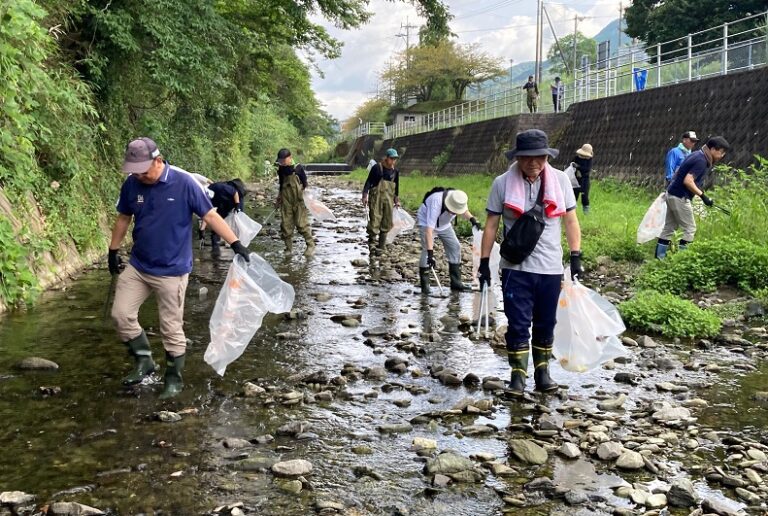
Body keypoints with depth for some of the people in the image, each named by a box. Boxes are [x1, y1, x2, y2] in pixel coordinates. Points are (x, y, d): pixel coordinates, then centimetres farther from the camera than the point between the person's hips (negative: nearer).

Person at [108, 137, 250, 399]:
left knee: (171, 329, 3)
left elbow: (210, 215, -12)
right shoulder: (131, 184, -4)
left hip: (171, 270, -4)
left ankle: (174, 378, 20)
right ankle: (143, 360, 23)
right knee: (121, 314, 3)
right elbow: (123, 219, 11)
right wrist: (113, 251, 18)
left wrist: (235, 243, -17)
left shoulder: (184, 183, -17)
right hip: (137, 266, 4)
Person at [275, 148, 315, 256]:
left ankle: (310, 245, 5)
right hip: (286, 202, 5)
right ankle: (289, 247, 13)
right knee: (286, 225, 3)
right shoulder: (281, 170, 7)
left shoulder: (298, 168, -8)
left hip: (299, 201, -5)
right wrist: (279, 199, 21)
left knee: (302, 224, -7)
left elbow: (305, 184, -3)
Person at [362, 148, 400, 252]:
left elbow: (396, 186, 18)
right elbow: (368, 182, -5)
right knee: (375, 220, -11)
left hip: (388, 199, 5)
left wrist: (397, 200, 17)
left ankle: (382, 245, 16)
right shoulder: (377, 168, -7)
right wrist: (365, 196, -10)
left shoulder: (395, 171, 7)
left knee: (386, 222, 6)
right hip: (376, 198, -5)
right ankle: (371, 242, 2)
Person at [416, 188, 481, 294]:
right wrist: (430, 253, -52)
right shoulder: (436, 203, -42)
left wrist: (472, 219, -20)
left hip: (444, 224, 6)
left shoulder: (458, 200, -24)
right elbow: (429, 229, -46)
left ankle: (456, 282, 9)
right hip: (426, 222, -6)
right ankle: (424, 285, -13)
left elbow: (464, 211, 2)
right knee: (426, 250, -21)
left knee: (455, 247, 0)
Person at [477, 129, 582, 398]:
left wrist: (576, 257, 0)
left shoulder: (560, 179, -1)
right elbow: (491, 225, 0)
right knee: (518, 324, -2)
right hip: (516, 267, -2)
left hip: (551, 267, 2)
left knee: (546, 323, 12)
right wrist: (484, 262, -1)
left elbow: (570, 221, 5)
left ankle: (542, 372, 26)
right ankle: (517, 376, 8)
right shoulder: (503, 183, -5)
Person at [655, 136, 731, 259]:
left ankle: (659, 257, 14)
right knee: (690, 229, -2)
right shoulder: (701, 160, -18)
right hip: (680, 197, -10)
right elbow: (688, 181, -26)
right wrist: (703, 195, -21)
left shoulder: (698, 155, 11)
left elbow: (679, 171, 18)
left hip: (672, 194, 10)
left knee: (669, 228, 12)